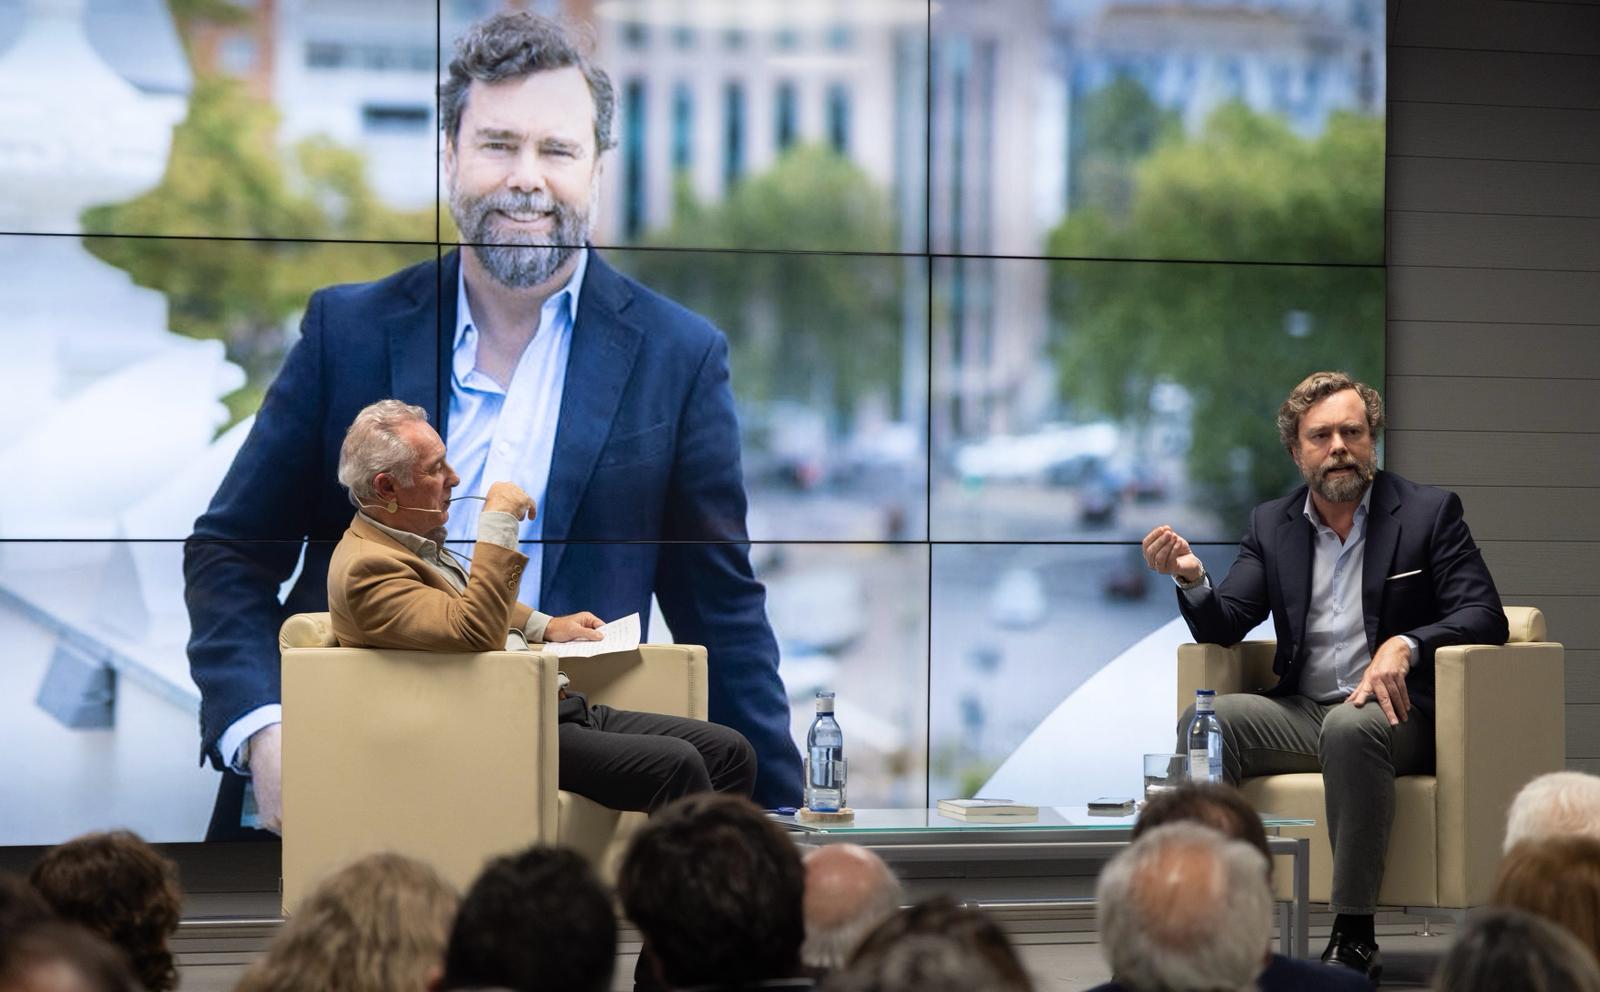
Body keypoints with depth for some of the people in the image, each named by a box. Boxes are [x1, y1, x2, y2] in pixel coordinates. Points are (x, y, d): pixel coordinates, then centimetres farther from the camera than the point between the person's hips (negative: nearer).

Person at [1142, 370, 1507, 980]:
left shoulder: (1429, 512, 2)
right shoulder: (1271, 525, 13)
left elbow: (1486, 618, -5)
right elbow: (1223, 628, 7)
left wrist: (1406, 645, -24)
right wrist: (1191, 578, -15)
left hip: (1393, 713, -4)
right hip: (1299, 713, 4)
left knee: (1351, 728, -38)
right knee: (1204, 719, -24)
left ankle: (1354, 940, -33)